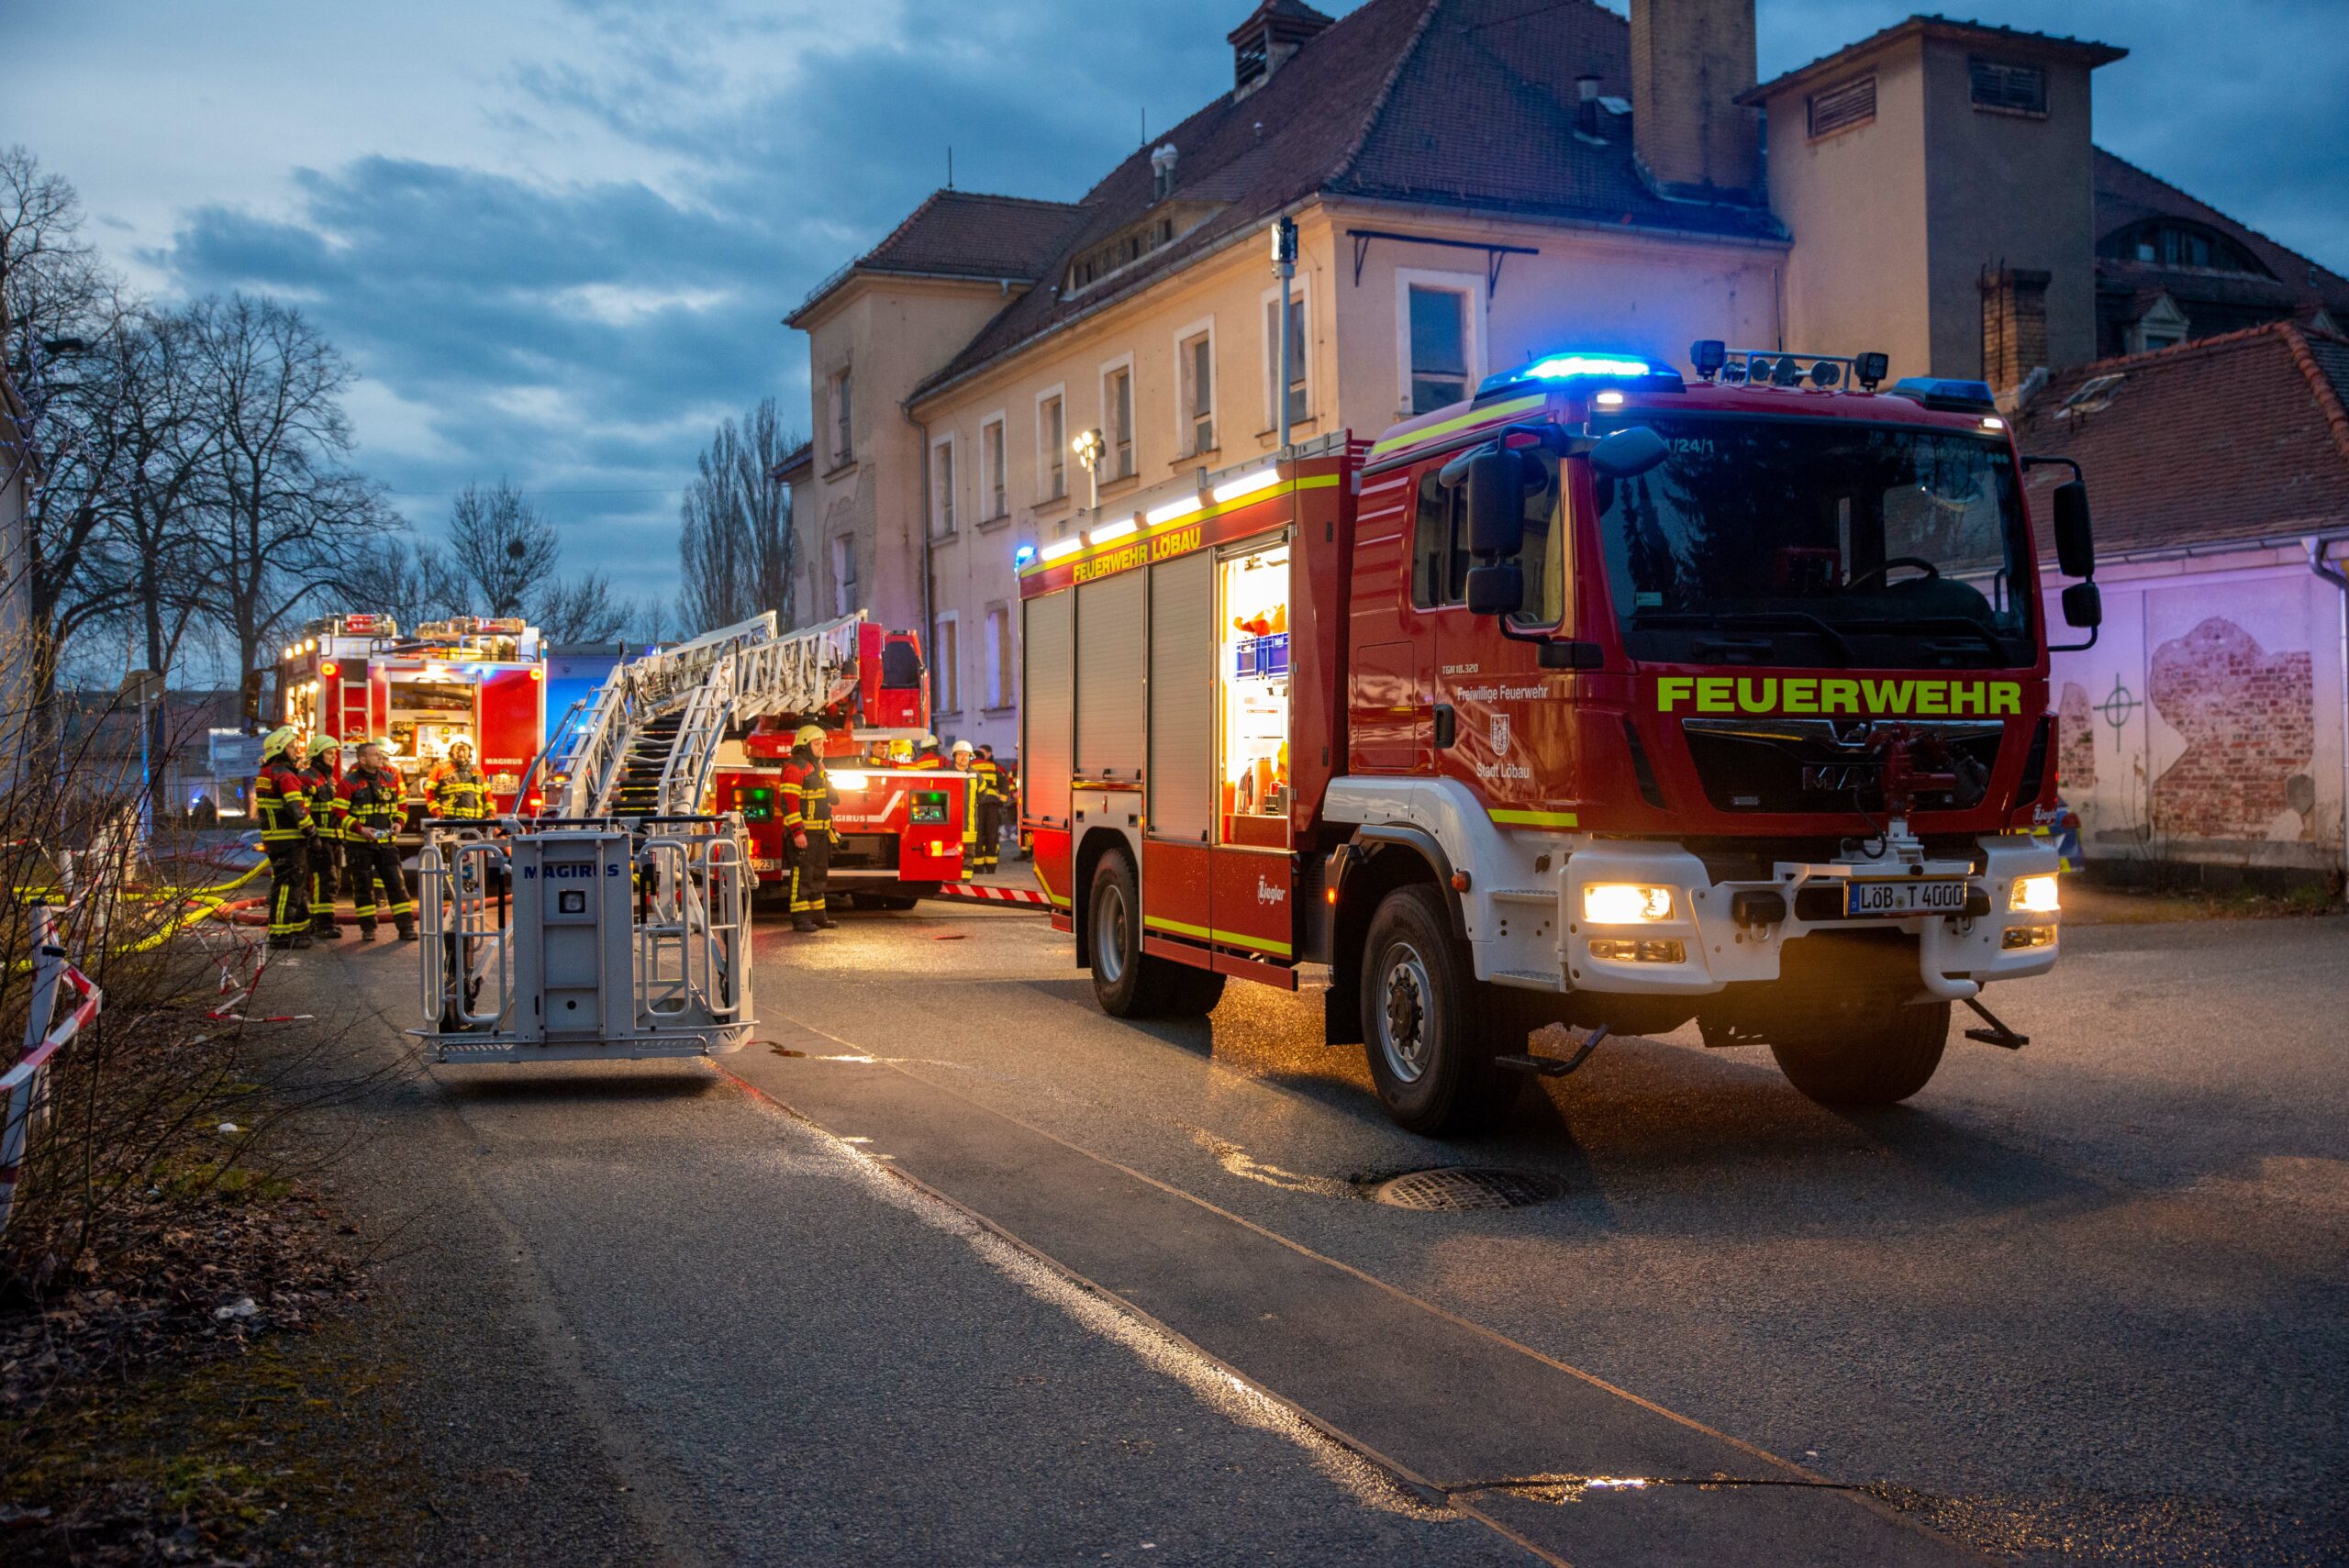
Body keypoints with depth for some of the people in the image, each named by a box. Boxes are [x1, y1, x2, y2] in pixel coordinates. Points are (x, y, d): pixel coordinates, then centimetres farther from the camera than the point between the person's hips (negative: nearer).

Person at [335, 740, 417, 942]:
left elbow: (402, 804, 16)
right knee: (363, 885, 4)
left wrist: (398, 822, -3)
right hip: (359, 843, -3)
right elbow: (340, 813, -6)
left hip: (387, 842, 3)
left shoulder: (391, 778, 6)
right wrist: (360, 828, -17)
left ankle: (406, 927, 0)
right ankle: (368, 928, 12)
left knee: (396, 883, -1)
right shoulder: (349, 782, -5)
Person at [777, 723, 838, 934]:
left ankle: (818, 915, 20)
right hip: (802, 833, -9)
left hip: (820, 833, 9)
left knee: (819, 874, 13)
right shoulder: (795, 767, -13)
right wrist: (797, 831, -23)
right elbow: (789, 801, -20)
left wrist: (829, 828, 18)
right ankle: (800, 918, -7)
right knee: (802, 873, -8)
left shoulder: (818, 766, 17)